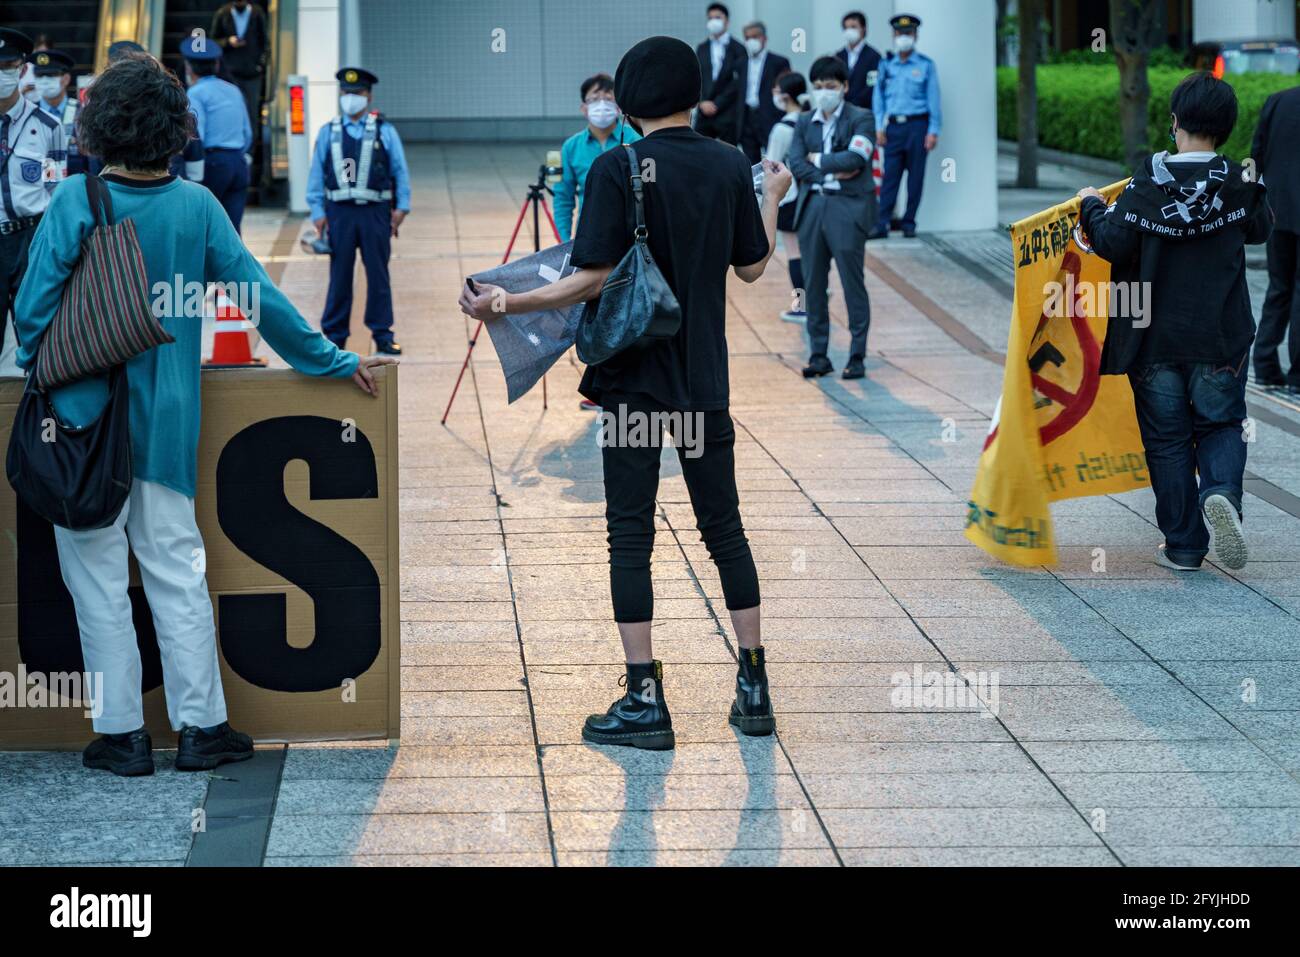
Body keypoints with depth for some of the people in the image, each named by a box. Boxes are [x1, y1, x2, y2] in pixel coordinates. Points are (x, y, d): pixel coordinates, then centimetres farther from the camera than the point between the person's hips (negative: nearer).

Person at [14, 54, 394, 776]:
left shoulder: (77, 201, -11)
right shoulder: (196, 206, -3)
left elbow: (35, 307, -11)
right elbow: (261, 296, 1)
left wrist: (42, 372, 8)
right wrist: (331, 361, 11)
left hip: (86, 415, -3)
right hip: (166, 419, 3)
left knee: (99, 577, 6)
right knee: (177, 569, 11)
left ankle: (123, 734, 10)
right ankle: (201, 727, 13)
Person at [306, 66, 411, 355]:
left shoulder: (384, 131, 5)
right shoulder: (328, 133, 8)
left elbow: (400, 171, 7)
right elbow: (316, 175, 10)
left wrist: (401, 207, 0)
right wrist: (318, 212, 4)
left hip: (375, 212, -1)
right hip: (339, 212, 1)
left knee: (378, 276, 3)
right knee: (339, 276, 4)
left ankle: (382, 335, 9)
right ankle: (334, 335, 11)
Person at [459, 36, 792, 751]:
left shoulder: (617, 170, -11)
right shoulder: (729, 166, 2)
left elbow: (596, 279, -17)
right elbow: (751, 268, 11)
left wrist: (508, 304, -15)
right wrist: (773, 197, 27)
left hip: (634, 377, -4)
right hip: (705, 378, 4)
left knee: (630, 535, 1)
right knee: (724, 529, 13)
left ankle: (645, 701, 1)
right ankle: (753, 687, 16)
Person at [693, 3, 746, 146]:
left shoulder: (737, 49, -1)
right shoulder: (702, 48, 13)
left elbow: (738, 82, -6)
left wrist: (717, 104, -10)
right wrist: (703, 102, -5)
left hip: (728, 114, -4)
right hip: (705, 113, 4)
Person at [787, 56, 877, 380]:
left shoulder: (860, 119, 1)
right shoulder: (804, 123, 14)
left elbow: (854, 158, -13)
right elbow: (796, 164, 3)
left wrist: (817, 159, -2)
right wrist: (830, 173, -9)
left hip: (847, 207, -4)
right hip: (812, 206, 5)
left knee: (852, 283, -4)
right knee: (814, 283, 5)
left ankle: (857, 356, 1)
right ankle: (818, 355, 10)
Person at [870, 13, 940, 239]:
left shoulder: (925, 65, 3)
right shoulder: (886, 65, 9)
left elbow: (933, 99, 1)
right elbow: (878, 96, 10)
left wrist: (933, 131, -5)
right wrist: (879, 127, 2)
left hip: (917, 125, -1)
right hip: (893, 126, 1)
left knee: (916, 176, 2)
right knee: (890, 175, -4)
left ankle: (909, 222, 9)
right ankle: (882, 223, -6)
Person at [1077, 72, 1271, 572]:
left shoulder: (1150, 182, -11)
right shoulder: (1237, 183, -4)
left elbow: (1113, 242, -15)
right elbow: (1260, 228, 14)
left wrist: (1092, 206, 3)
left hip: (1154, 338, -1)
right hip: (1220, 341, 1)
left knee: (1167, 439, 9)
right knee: (1220, 426, 15)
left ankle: (1184, 546, 11)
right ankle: (1220, 493, -16)